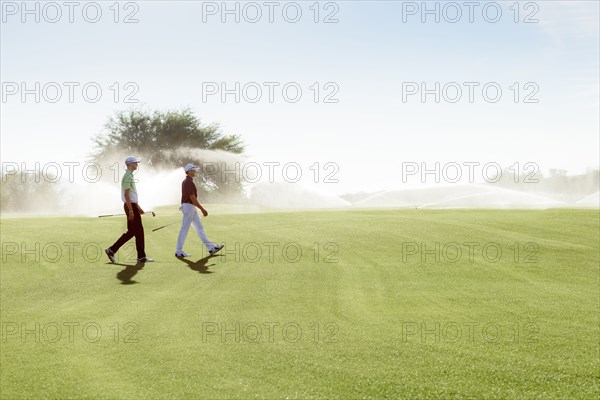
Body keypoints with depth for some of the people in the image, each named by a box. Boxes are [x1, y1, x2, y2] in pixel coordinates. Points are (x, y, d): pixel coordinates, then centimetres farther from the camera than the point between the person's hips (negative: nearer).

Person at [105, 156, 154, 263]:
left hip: (132, 206, 10)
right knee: (139, 230, -4)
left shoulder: (129, 176, 19)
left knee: (132, 231, 10)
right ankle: (141, 256, 2)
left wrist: (138, 207, 25)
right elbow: (126, 194, -20)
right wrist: (131, 211, -23)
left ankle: (112, 250, 10)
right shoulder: (128, 176, -14)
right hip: (130, 206, -10)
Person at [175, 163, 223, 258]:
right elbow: (192, 198, -23)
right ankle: (179, 251, 0)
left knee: (199, 228, 10)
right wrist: (202, 209, -22)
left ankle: (210, 247, 12)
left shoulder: (185, 181, 15)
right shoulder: (189, 182, -18)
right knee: (184, 229, -5)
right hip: (189, 207, -11)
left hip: (191, 208, 11)